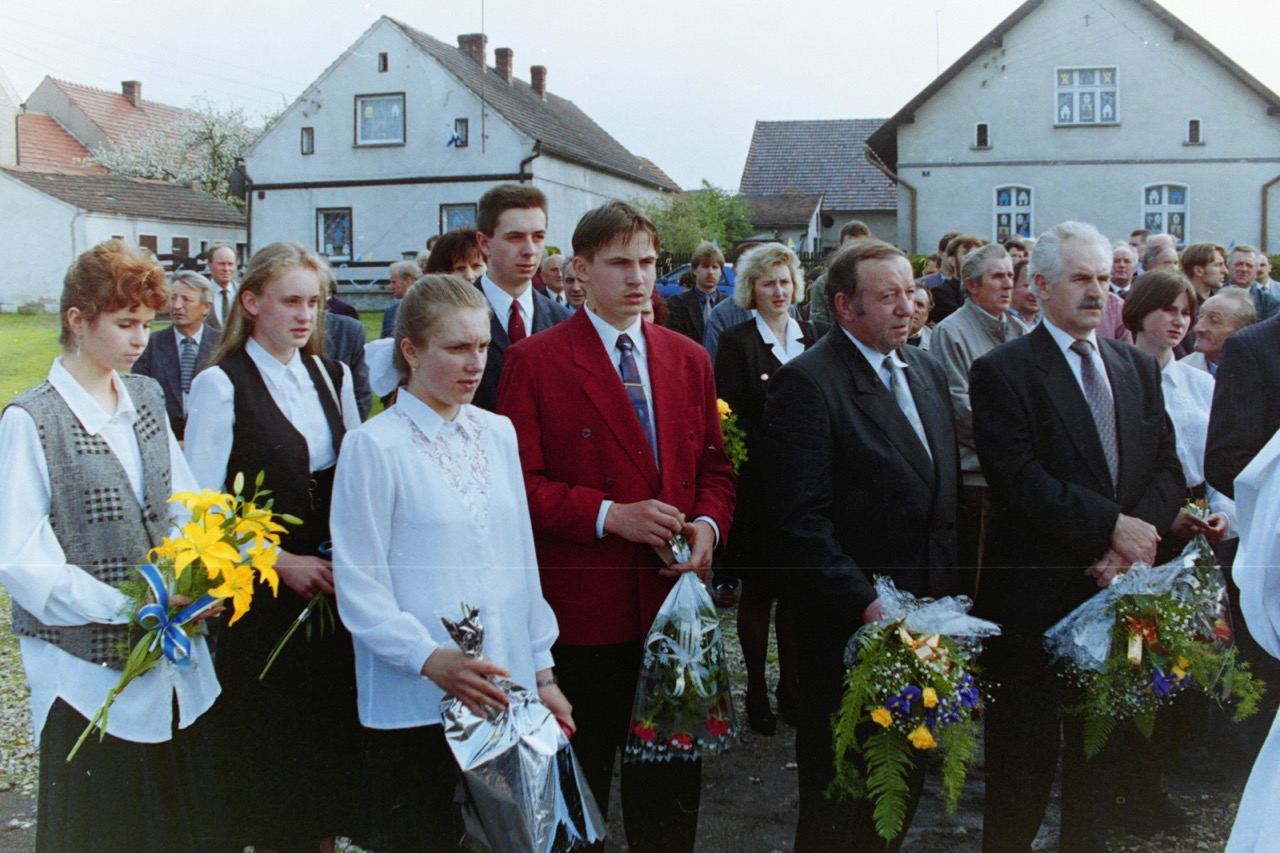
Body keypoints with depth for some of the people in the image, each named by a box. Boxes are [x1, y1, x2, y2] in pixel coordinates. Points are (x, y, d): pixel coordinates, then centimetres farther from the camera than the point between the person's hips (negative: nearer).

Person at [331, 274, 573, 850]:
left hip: (504, 693, 5)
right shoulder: (374, 447, -7)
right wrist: (429, 659, -22)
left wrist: (542, 673, 11)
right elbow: (359, 588, -9)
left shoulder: (498, 433, 9)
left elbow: (523, 561, 12)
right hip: (415, 705, -5)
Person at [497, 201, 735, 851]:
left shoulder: (690, 359, 11)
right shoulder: (535, 362, -5)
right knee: (580, 780, 11)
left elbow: (715, 467, 14)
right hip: (584, 606, -4)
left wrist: (708, 523, -6)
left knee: (672, 780, 15)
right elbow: (520, 482, -9)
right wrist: (609, 515, -19)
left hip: (673, 600, 4)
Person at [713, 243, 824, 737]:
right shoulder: (737, 343, -3)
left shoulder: (813, 338, 10)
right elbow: (730, 420, -8)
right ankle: (756, 691, 19)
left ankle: (792, 687, 23)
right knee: (758, 591, 6)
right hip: (758, 488, -4)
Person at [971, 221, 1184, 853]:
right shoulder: (1003, 371, -8)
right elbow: (1017, 479, -18)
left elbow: (1168, 468, 7)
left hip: (1117, 586, 6)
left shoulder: (1139, 368, 12)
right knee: (1025, 757, 6)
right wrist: (1112, 525, -19)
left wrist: (1136, 536, -11)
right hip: (1035, 592, -5)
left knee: (1099, 747, 18)